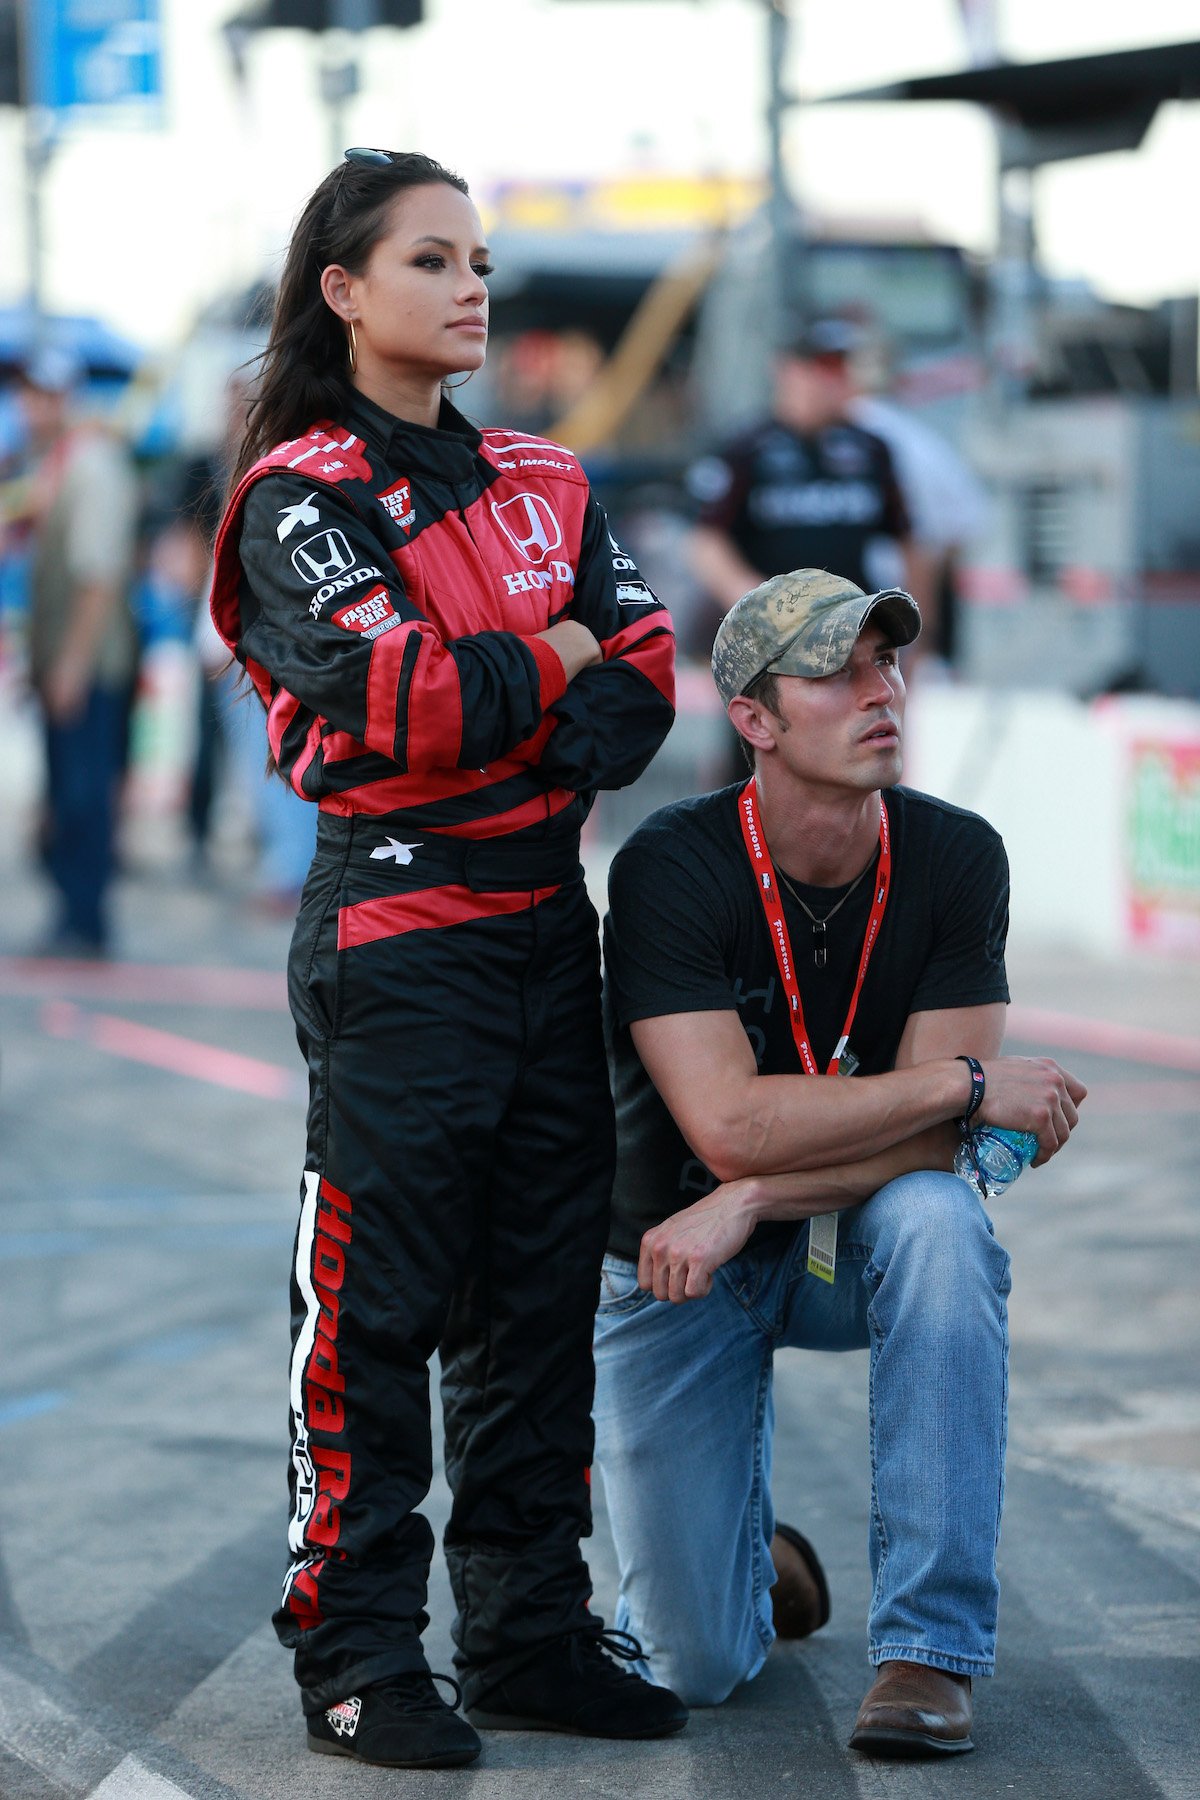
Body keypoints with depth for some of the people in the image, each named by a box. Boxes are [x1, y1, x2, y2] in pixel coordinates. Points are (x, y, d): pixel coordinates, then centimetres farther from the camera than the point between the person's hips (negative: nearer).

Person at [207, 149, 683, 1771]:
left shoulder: (544, 484, 15)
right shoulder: (301, 495, -4)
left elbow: (644, 677, 5)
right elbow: (389, 695, -19)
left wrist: (503, 727, -14)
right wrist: (556, 664, -4)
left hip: (547, 921, 7)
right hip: (396, 930, -6)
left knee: (541, 1296, 9)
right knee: (377, 1303, -5)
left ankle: (531, 1633, 17)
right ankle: (358, 1659, 2)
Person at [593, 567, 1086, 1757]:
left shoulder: (955, 861, -14)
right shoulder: (671, 869, -22)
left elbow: (928, 1147, -17)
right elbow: (730, 1124, -31)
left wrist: (749, 1203, -30)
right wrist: (973, 1082, -26)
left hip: (842, 1249, 2)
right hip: (675, 1261, -2)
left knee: (937, 1222, -36)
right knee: (695, 1668, -9)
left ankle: (928, 1646, -26)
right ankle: (751, 1552, 31)